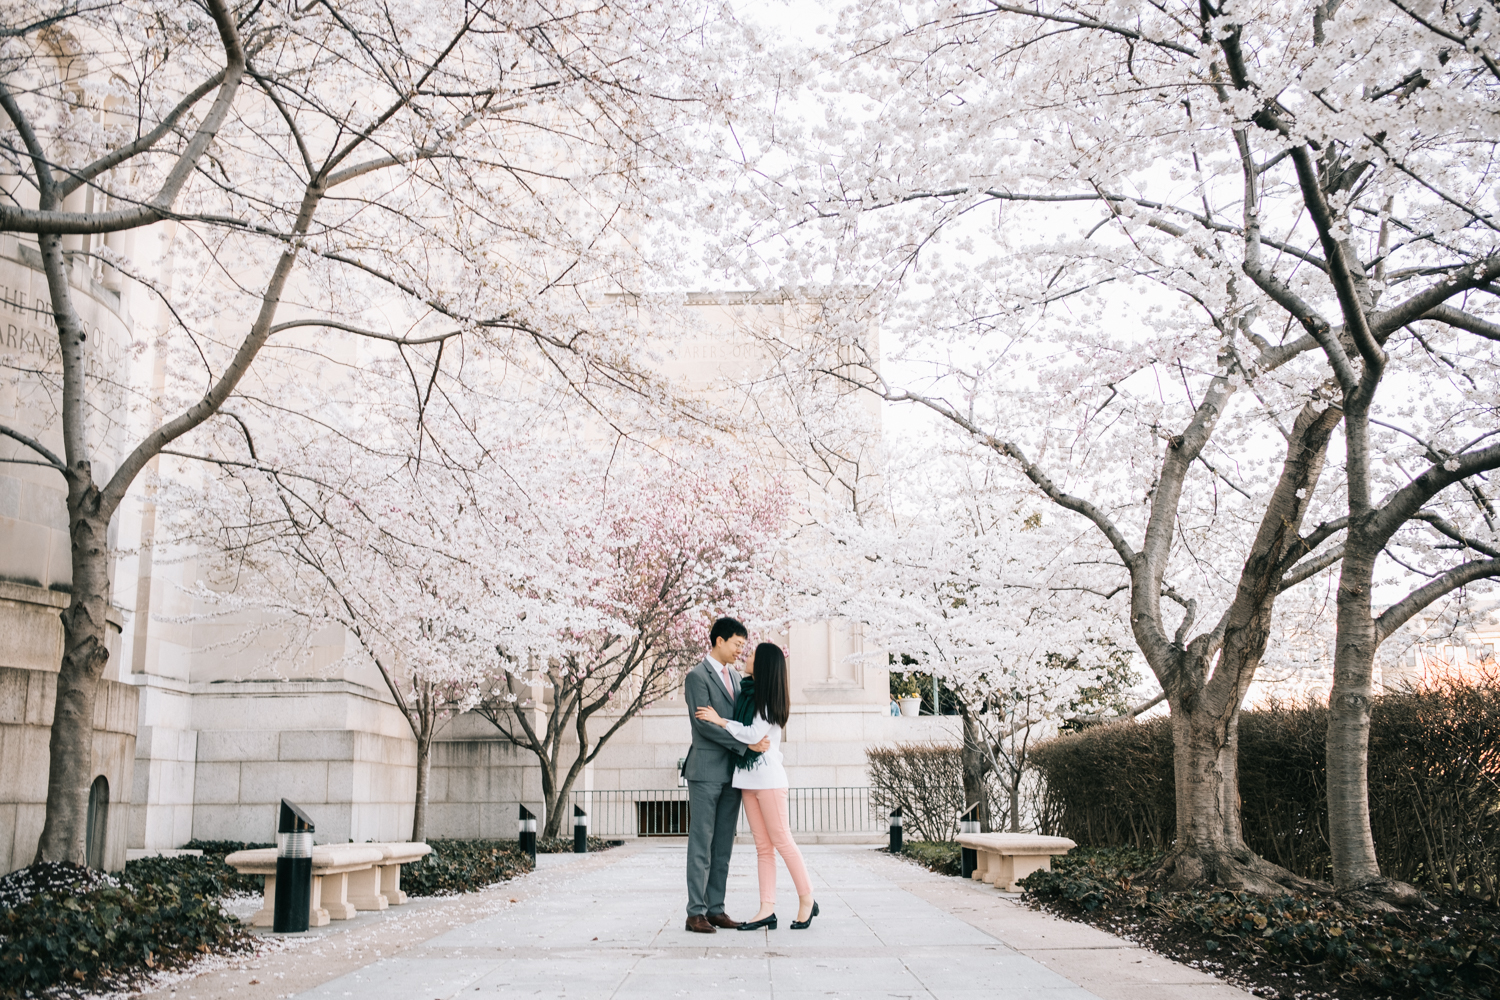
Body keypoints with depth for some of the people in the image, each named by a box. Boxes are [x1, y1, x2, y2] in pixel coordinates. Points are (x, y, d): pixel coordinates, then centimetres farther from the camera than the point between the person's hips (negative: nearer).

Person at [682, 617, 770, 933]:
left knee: (723, 846, 8)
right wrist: (746, 744, -19)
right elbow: (704, 725, -16)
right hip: (706, 771, -7)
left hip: (731, 773, 8)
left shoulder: (734, 675, 17)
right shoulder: (697, 676, -8)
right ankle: (696, 912, -2)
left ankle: (716, 908, 13)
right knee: (701, 845, -4)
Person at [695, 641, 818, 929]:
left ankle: (807, 900, 8)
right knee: (763, 846, 4)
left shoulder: (771, 699, -9)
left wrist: (720, 721, -11)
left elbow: (754, 734, -16)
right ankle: (767, 910, 3)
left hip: (768, 776, -8)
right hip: (748, 776, 8)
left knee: (782, 841, -4)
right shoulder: (749, 694, 13)